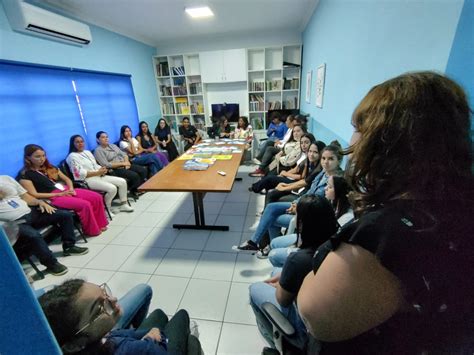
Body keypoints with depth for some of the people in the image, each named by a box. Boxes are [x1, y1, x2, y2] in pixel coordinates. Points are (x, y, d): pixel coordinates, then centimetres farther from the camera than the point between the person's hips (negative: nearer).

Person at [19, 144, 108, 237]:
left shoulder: (49, 167, 18)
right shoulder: (25, 175, -3)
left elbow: (66, 179, 19)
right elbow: (34, 195, -10)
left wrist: (71, 189, -2)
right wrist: (59, 194, -15)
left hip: (66, 190, 7)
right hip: (53, 197, -7)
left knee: (97, 197, -12)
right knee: (85, 205, -28)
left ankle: (100, 224, -1)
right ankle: (92, 230, -8)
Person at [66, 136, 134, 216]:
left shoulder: (87, 152, 19)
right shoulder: (72, 156, -6)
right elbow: (80, 174, -15)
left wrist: (102, 170, -4)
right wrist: (97, 172, -18)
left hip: (99, 176, 8)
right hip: (87, 180, -8)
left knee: (122, 181, -6)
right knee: (112, 188, -28)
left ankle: (123, 205, 5)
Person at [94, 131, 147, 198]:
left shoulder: (113, 145, 17)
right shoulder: (98, 151, -5)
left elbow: (123, 154, 15)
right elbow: (106, 165, -15)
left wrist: (126, 162, -8)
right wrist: (122, 163, -16)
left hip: (124, 165, 7)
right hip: (114, 170, -7)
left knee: (143, 170, -11)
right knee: (134, 175, -27)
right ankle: (133, 190, 0)